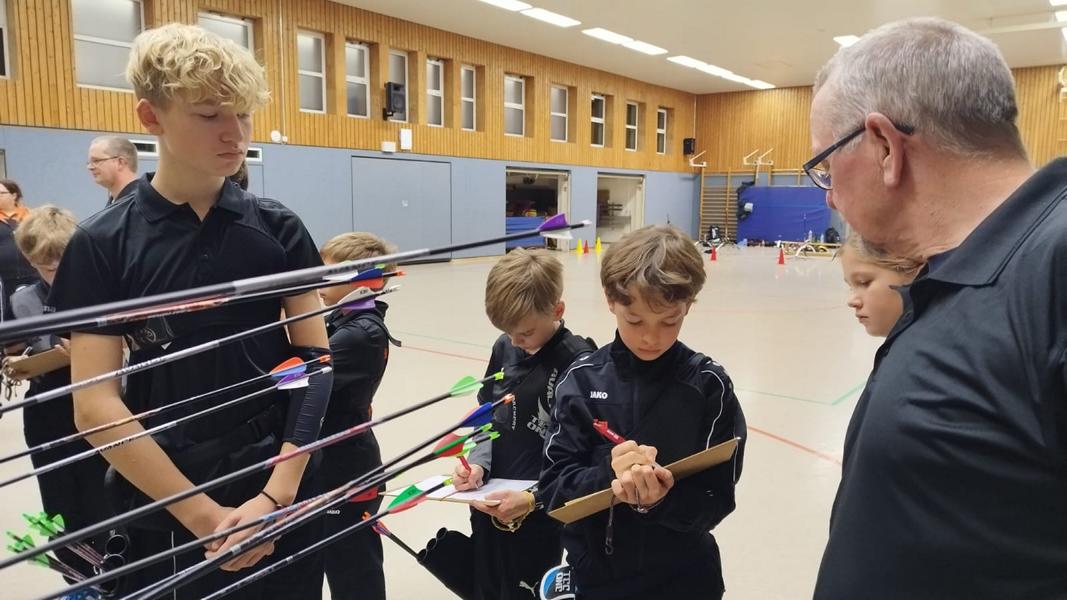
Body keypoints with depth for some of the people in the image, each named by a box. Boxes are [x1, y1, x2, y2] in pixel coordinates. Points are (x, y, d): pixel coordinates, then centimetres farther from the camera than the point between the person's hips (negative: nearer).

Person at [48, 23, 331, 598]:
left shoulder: (277, 228, -2)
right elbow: (95, 406, -10)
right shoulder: (102, 245, -7)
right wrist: (204, 515, -13)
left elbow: (315, 359, -4)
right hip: (166, 513, -1)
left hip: (283, 495, 2)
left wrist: (278, 493, -12)